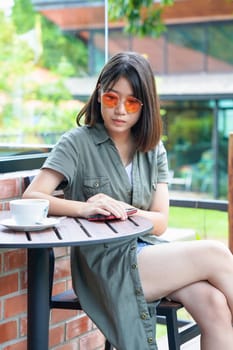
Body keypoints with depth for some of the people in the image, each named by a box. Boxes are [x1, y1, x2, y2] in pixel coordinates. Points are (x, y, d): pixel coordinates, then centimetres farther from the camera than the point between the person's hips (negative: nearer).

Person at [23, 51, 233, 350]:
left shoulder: (154, 150, 13)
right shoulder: (78, 143, 0)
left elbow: (160, 222, 5)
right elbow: (31, 198, -11)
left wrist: (118, 210, -15)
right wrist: (85, 208, -28)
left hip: (147, 250, 5)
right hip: (104, 262, -5)